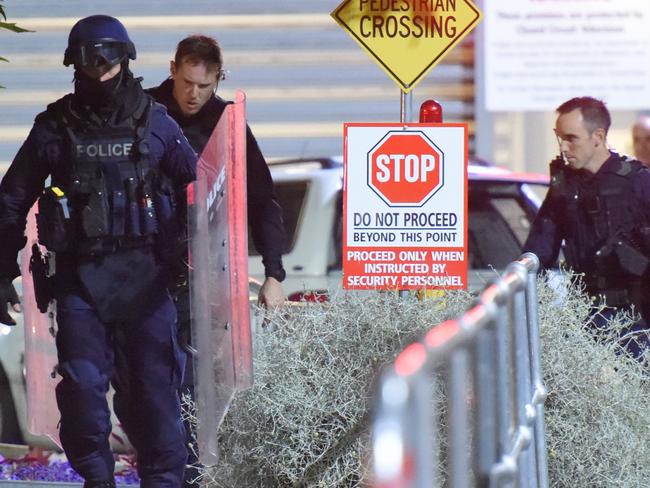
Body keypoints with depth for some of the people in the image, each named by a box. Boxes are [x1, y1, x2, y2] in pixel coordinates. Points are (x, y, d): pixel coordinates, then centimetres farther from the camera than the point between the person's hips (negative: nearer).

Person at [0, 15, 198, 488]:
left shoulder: (155, 123, 5)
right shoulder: (56, 127, 5)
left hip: (145, 275, 0)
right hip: (81, 274, 0)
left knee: (153, 380, 0)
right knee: (82, 382, -8)